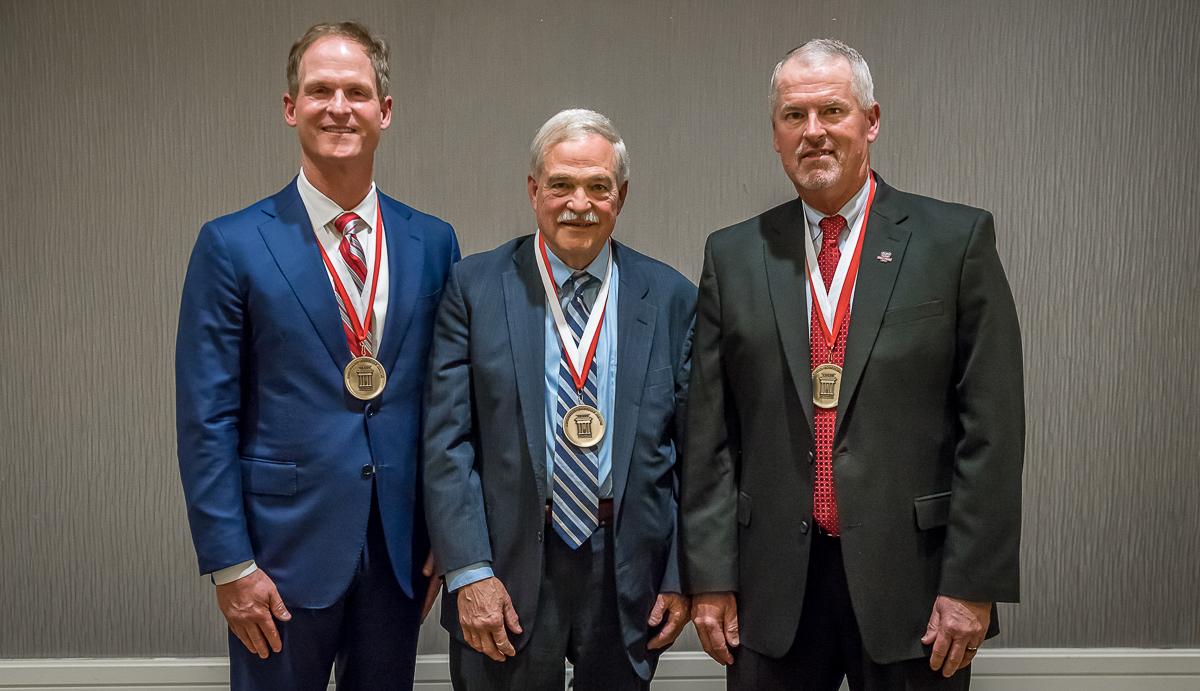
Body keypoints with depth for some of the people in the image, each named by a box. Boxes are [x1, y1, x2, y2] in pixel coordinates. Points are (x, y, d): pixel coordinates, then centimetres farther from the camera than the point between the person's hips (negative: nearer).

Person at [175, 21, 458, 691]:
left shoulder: (434, 242, 4)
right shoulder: (232, 245, -5)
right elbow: (207, 419, -6)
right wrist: (230, 565, -10)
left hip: (401, 551, 3)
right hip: (286, 549, -3)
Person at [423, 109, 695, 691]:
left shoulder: (671, 298, 3)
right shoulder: (475, 287, -1)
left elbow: (694, 451, 4)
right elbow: (446, 441, -5)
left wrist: (683, 577, 0)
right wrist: (468, 572, -12)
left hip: (629, 574, 2)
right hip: (508, 573, -1)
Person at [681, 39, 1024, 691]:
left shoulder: (957, 240, -1)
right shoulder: (733, 255, 6)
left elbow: (991, 425, -5)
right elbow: (708, 433, 5)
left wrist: (973, 584, -8)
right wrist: (710, 577, 1)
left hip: (911, 577, -2)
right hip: (774, 586, 2)